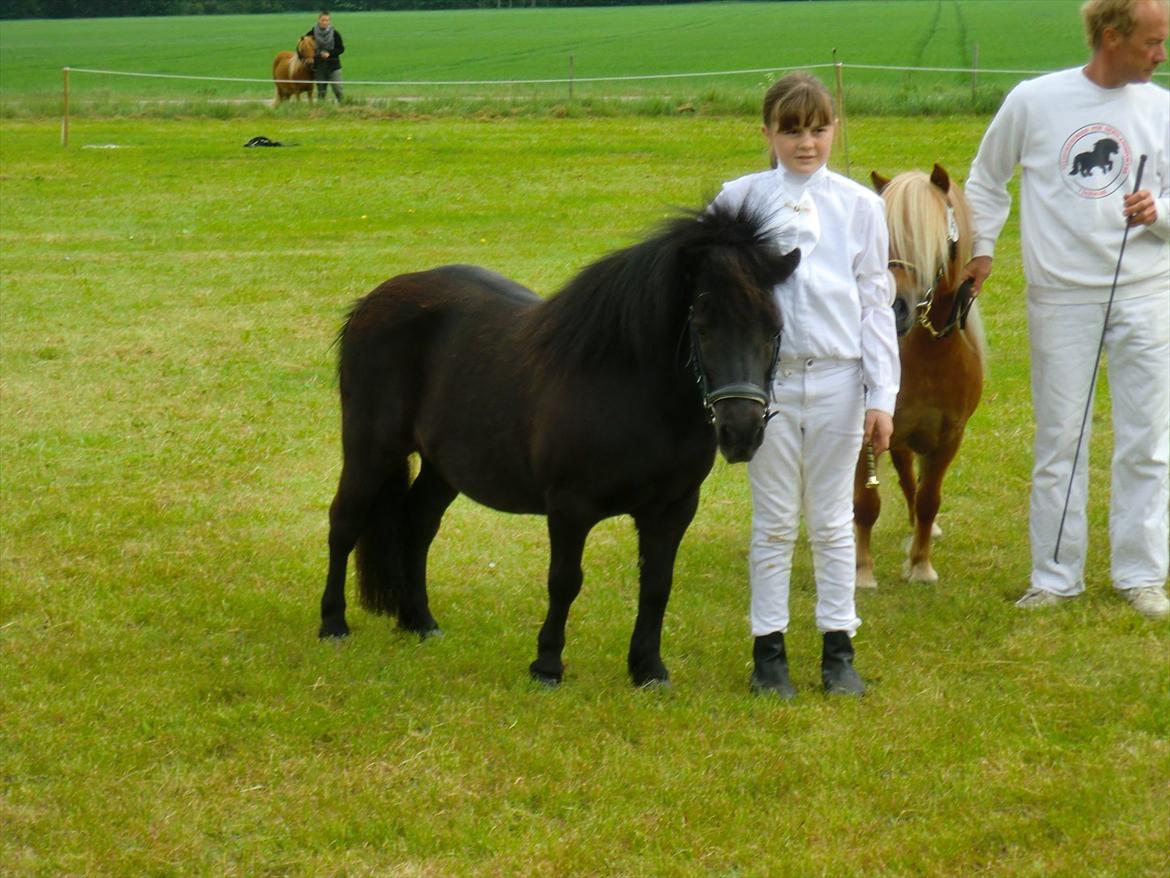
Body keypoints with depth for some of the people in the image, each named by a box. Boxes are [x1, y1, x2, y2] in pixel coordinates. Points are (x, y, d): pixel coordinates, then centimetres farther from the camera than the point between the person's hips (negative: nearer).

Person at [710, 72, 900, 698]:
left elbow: (875, 302, 4)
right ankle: (768, 648, 14)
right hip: (766, 377, 0)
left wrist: (882, 397, -1)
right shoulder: (739, 200, 1)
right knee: (772, 522, 6)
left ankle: (838, 648, 15)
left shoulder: (859, 206, 3)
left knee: (832, 522, 8)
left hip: (836, 379, 0)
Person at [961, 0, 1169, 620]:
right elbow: (986, 179, 12)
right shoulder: (1033, 102, -2)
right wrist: (980, 248, 6)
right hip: (1062, 296, -1)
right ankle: (1055, 577, 15)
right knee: (1059, 442, 5)